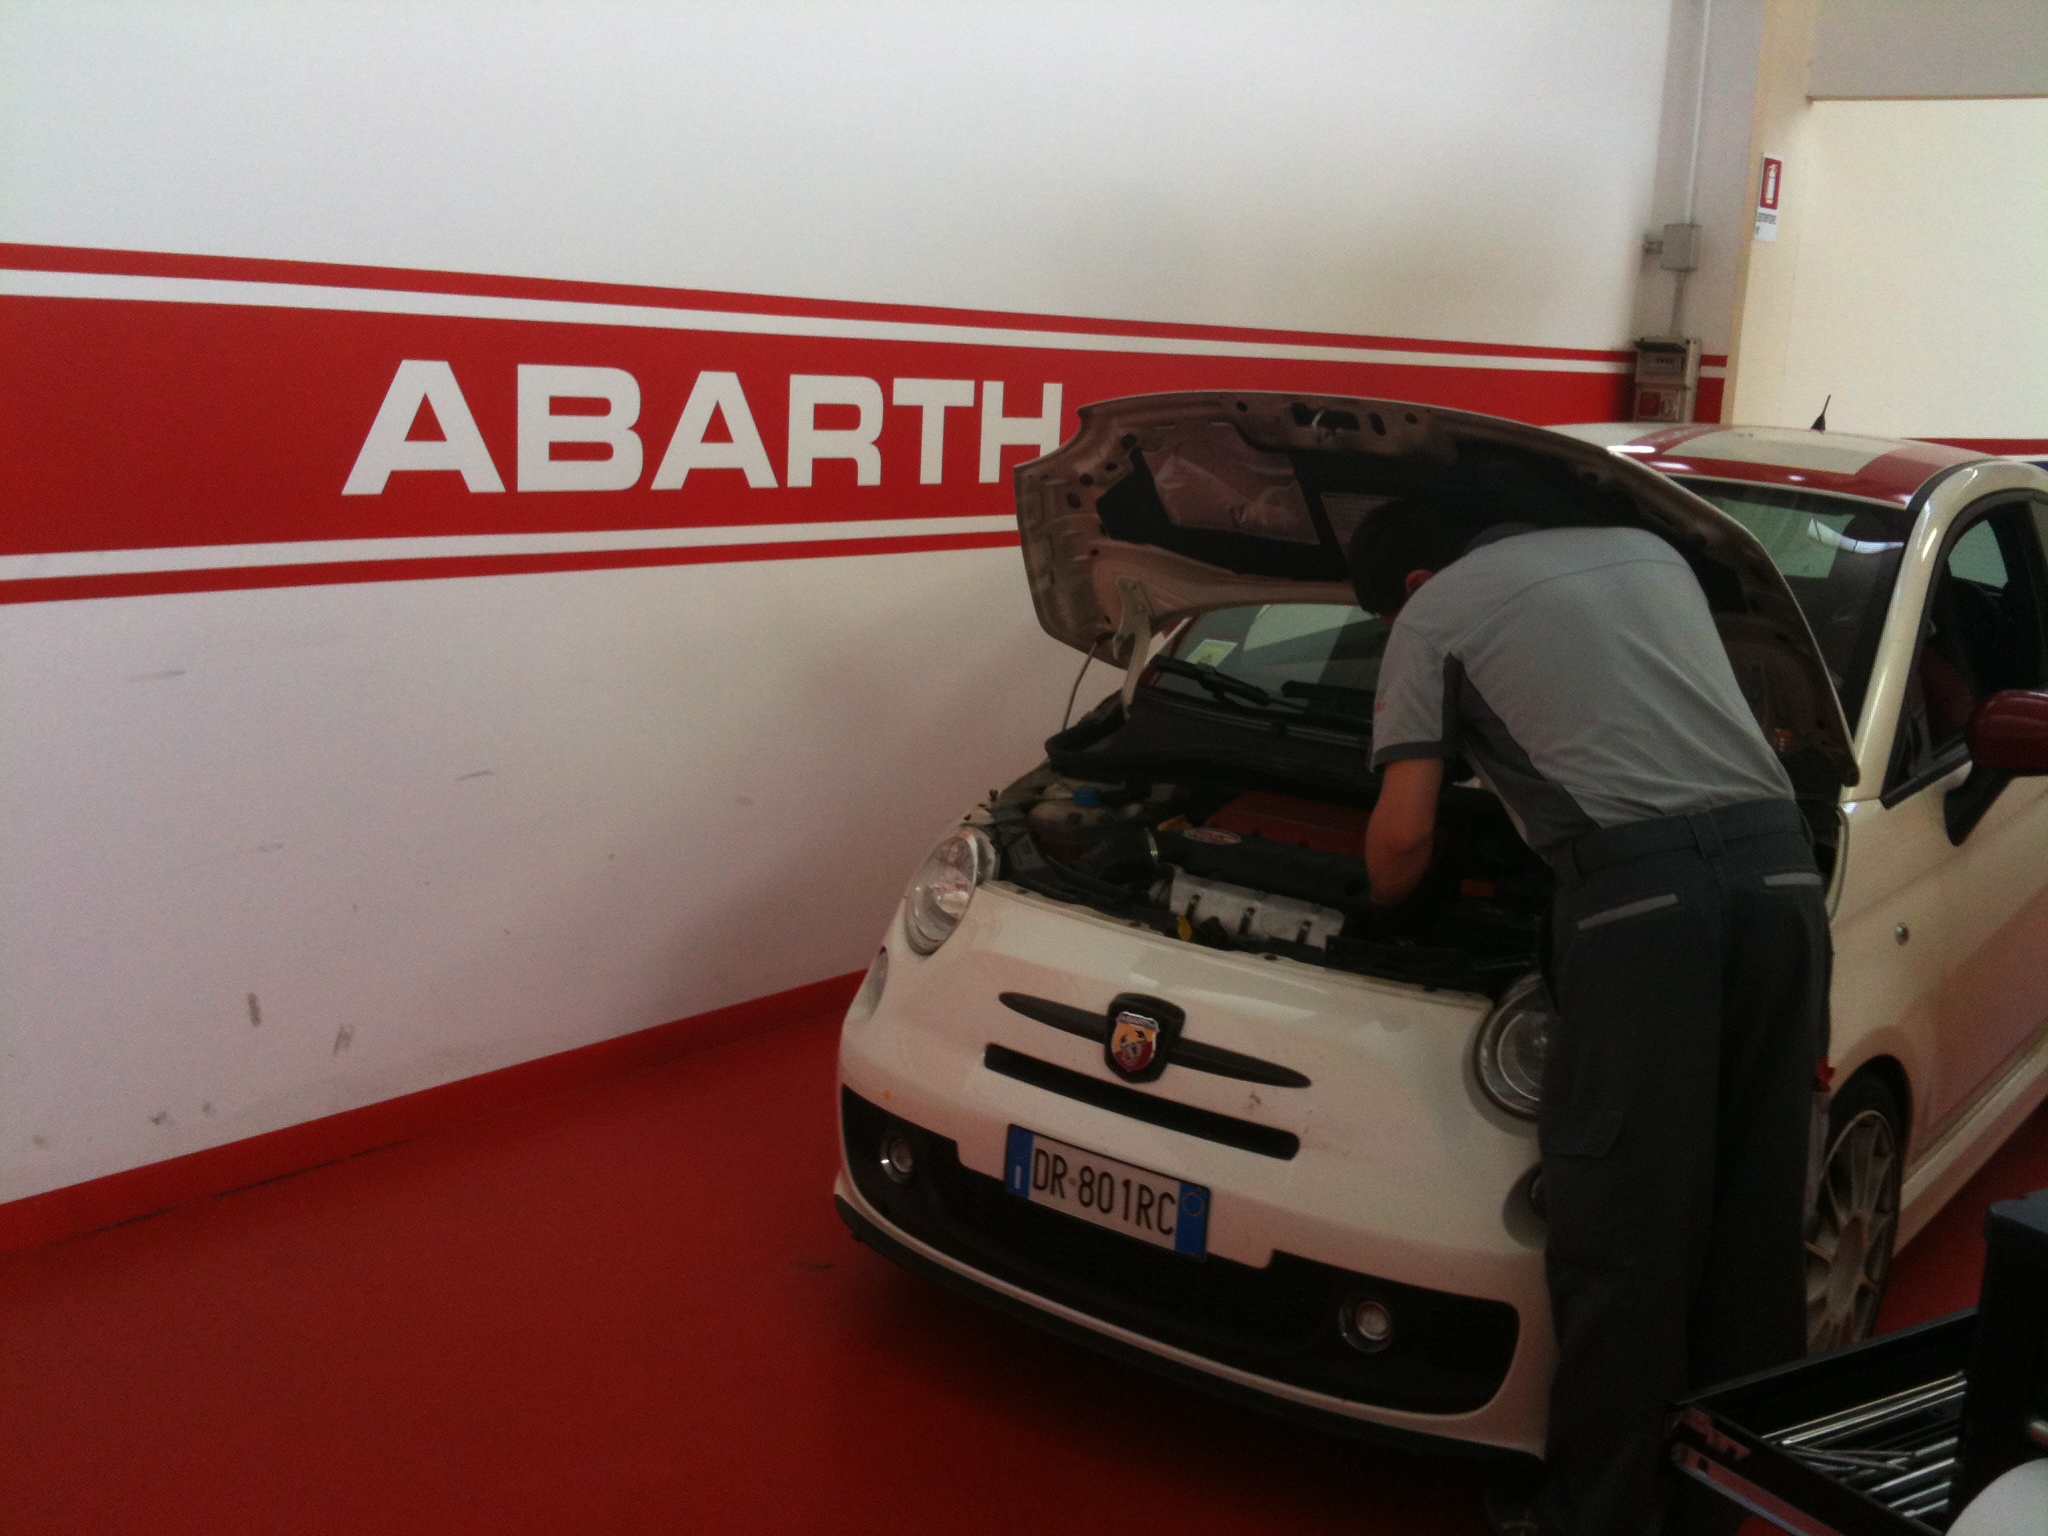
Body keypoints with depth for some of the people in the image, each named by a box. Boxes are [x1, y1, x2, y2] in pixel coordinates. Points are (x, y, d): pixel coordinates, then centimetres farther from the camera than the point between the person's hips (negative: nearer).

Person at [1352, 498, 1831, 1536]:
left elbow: (1403, 835, 7)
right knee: (1752, 1221, 14)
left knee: (1621, 1236, 1)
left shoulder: (1436, 613, 12)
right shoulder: (1646, 549, 30)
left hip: (1639, 891, -6)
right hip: (1777, 869, 6)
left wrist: (1384, 902, 27)